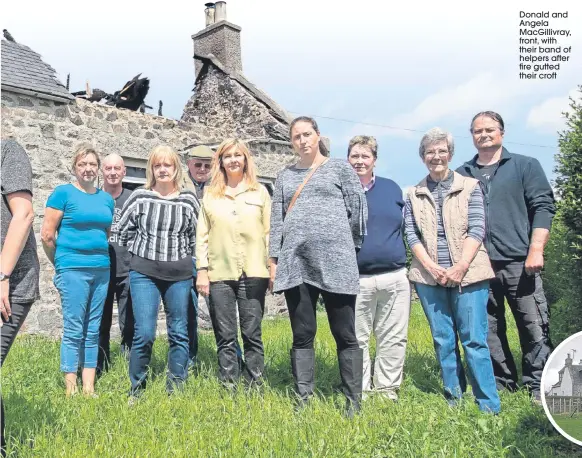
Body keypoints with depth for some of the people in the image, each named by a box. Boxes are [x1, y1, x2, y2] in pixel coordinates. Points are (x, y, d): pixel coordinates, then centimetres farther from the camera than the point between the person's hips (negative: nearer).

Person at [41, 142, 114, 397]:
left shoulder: (106, 199, 12)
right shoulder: (63, 192, -3)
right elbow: (47, 234, -4)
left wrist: (101, 259, 16)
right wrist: (61, 263, 5)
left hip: (102, 269, 5)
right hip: (73, 269, -5)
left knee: (93, 331, 8)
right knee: (74, 330, -3)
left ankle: (89, 388, 14)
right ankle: (71, 389, 5)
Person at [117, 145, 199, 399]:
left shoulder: (188, 200, 2)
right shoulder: (139, 197, 1)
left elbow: (197, 237, 12)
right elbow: (122, 231, 11)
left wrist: (179, 255, 8)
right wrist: (144, 250, 10)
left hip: (179, 275, 1)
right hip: (143, 273, -1)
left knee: (179, 333, 6)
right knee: (144, 333, -7)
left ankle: (176, 388, 19)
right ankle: (137, 388, 11)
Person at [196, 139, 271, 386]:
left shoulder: (260, 191, 9)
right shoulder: (210, 194, 10)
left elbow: (269, 232, 6)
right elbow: (202, 235, 8)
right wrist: (201, 270, 1)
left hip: (253, 273, -1)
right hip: (220, 274, 1)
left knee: (252, 334, 4)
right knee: (225, 336, 5)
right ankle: (229, 388, 14)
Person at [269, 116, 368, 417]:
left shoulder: (341, 168, 9)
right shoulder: (285, 177, 17)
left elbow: (358, 211, 6)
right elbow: (276, 221, 14)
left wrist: (343, 247, 9)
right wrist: (274, 260, 7)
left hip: (335, 262, -3)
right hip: (295, 263, 3)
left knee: (345, 335, 0)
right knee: (302, 336, 6)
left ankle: (353, 403, 8)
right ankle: (303, 401, 13)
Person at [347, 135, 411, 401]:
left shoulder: (391, 188, 12)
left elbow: (406, 227, 18)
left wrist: (407, 262, 12)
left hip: (395, 278, 3)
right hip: (355, 279, -2)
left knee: (393, 339, 7)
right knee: (357, 340, 4)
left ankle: (388, 391, 20)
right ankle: (360, 393, 16)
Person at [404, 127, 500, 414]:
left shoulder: (469, 187, 5)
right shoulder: (414, 195, 11)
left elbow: (476, 229, -3)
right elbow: (411, 234, 4)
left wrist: (460, 267, -14)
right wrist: (430, 266, -10)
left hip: (468, 274, -2)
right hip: (429, 277, 2)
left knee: (474, 339, -4)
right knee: (443, 341, 7)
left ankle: (489, 406, 4)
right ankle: (453, 399, 19)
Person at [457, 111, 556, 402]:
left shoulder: (525, 166, 9)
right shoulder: (462, 175, 14)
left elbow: (543, 207, 1)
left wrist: (536, 250, -10)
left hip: (519, 262, -2)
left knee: (534, 327, -1)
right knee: (488, 330, 8)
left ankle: (538, 386, 10)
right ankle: (502, 384, 20)